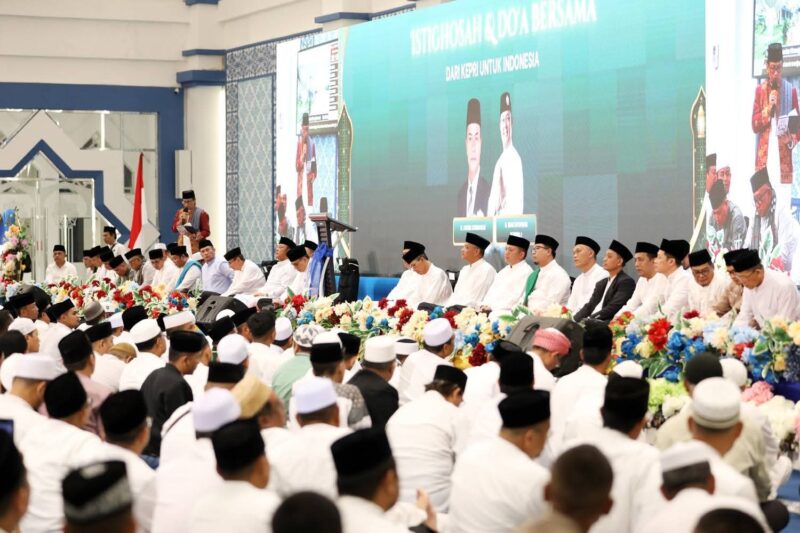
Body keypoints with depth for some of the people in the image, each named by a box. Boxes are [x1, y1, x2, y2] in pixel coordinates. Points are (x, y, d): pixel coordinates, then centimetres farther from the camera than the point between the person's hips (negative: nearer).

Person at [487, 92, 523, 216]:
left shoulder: (516, 158, -6)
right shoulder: (499, 162, 18)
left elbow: (519, 196, -12)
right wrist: (489, 218, 6)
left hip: (513, 215, -6)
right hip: (499, 217, 7)